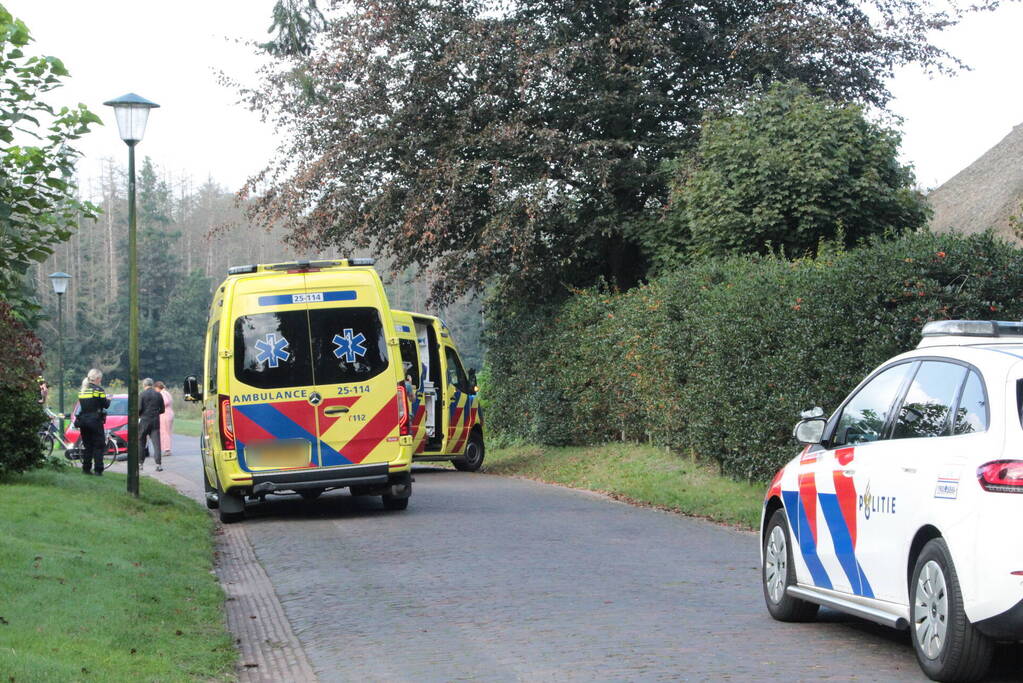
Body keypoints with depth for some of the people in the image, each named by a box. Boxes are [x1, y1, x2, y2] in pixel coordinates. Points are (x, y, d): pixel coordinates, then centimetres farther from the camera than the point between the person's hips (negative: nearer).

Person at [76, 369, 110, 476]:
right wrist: (109, 400, 13)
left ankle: (86, 468, 12)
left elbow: (81, 406, 11)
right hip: (95, 421, -6)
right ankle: (98, 470, -7)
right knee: (98, 446, -1)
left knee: (87, 445, 13)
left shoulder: (82, 391, 10)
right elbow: (105, 405, -6)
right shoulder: (98, 390, -9)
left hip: (83, 421, 6)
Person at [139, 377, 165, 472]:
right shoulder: (158, 395, 6)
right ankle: (159, 464, -11)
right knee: (156, 443, -1)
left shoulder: (143, 394, -7)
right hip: (155, 421, 3)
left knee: (141, 442, 11)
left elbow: (139, 408, -11)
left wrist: (138, 415, 9)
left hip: (144, 421, -3)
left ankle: (140, 463, 14)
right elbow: (162, 410, 9)